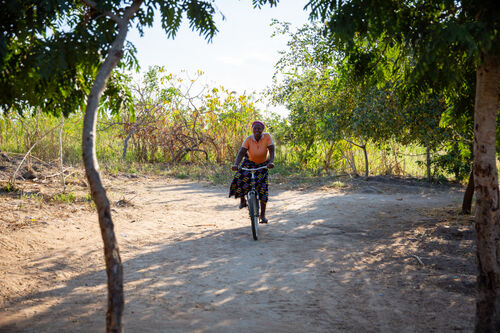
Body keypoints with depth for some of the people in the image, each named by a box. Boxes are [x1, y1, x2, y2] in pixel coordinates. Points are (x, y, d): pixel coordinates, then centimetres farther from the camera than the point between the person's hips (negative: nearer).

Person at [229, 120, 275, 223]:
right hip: (249, 162, 0)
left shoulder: (267, 137, -22)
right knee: (239, 179, -24)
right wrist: (235, 164, -45)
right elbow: (241, 152, -29)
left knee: (263, 188, -9)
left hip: (262, 165, 0)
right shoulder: (249, 139, -23)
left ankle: (263, 214, 4)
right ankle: (242, 200, 5)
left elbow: (271, 150, -26)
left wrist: (271, 162, -45)